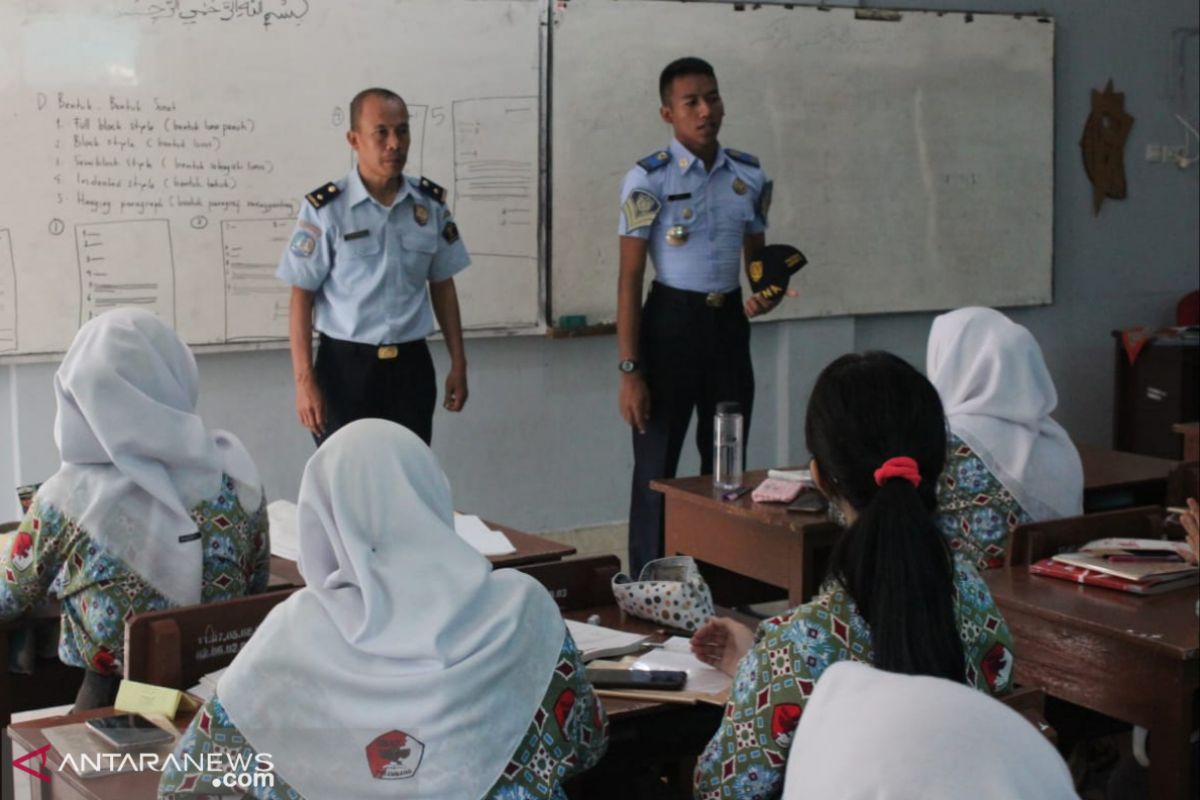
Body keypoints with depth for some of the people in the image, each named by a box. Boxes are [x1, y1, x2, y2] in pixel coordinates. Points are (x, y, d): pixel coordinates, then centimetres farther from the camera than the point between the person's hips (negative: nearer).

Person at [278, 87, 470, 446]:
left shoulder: (431, 204, 2)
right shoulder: (326, 209, -10)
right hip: (346, 364, -3)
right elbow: (302, 297, -6)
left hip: (411, 363, 3)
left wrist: (458, 363, 9)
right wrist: (304, 380, -11)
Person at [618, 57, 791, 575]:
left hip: (729, 321, 5)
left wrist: (765, 293, -9)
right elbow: (630, 278, -10)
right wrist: (630, 369, -14)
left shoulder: (750, 177, 4)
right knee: (656, 469, 1)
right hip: (672, 320, -5)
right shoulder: (648, 179, -10)